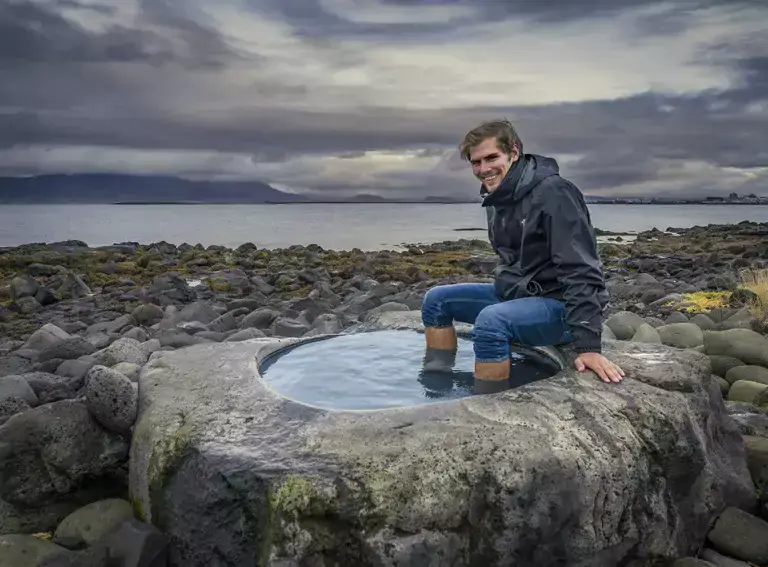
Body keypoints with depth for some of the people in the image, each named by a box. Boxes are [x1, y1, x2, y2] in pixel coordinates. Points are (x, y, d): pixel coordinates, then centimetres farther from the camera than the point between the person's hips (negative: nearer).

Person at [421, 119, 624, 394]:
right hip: (515, 293, 9)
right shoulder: (497, 197, 6)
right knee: (437, 299, 5)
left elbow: (580, 272, -26)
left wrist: (588, 346, -30)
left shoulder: (553, 193, -20)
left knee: (491, 321, -35)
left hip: (559, 305, -9)